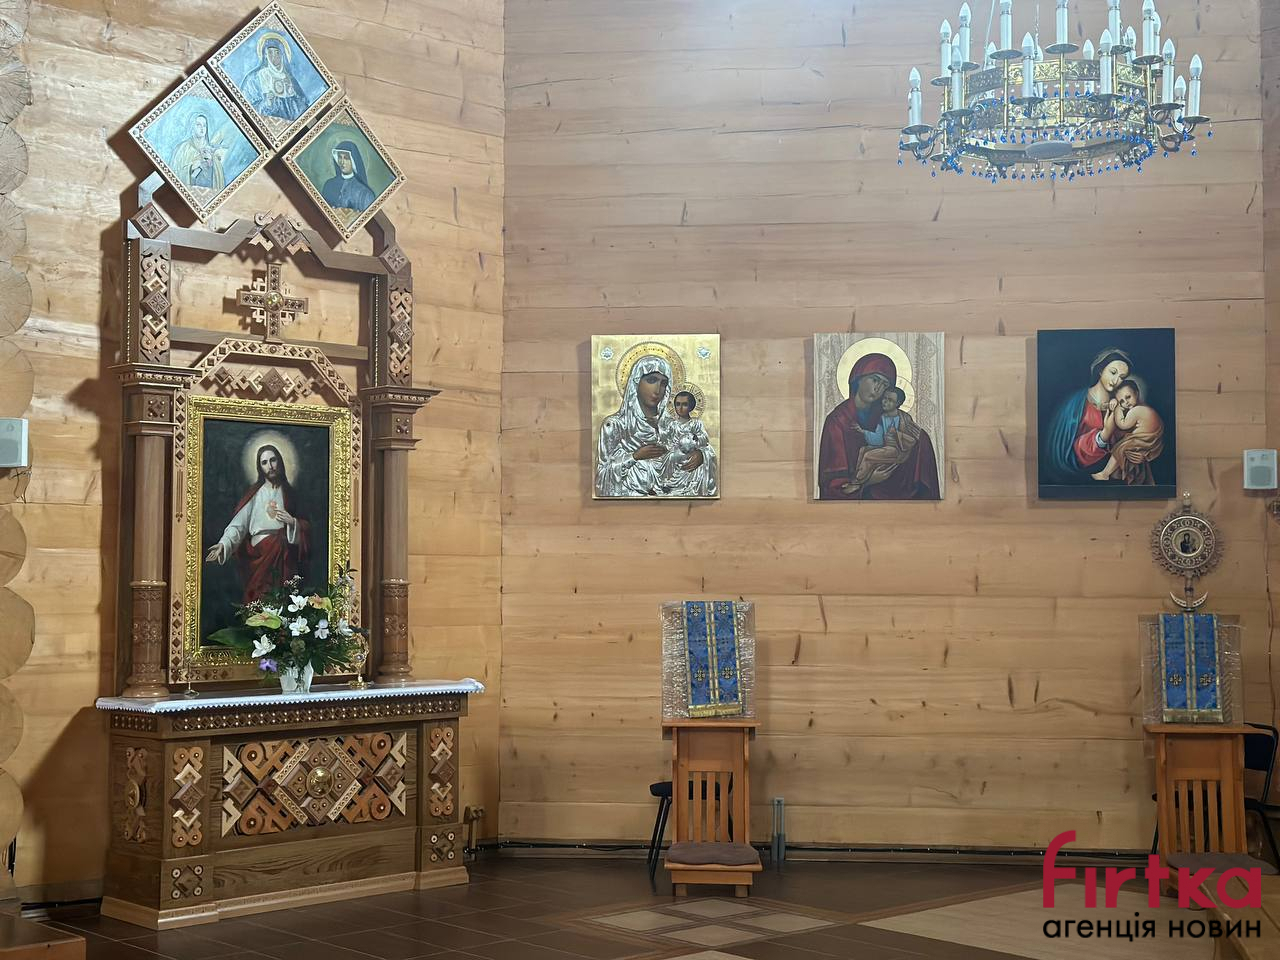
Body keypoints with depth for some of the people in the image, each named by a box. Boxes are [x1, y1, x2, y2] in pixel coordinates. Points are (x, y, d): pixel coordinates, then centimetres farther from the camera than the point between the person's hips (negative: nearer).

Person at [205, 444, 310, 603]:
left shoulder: (289, 493, 10)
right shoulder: (254, 494, 4)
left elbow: (305, 529, 11)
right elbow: (238, 524, -7)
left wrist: (292, 522, -9)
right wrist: (223, 544, -22)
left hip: (286, 558, 2)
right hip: (260, 556, -1)